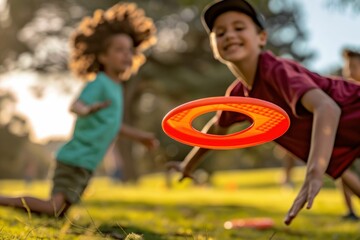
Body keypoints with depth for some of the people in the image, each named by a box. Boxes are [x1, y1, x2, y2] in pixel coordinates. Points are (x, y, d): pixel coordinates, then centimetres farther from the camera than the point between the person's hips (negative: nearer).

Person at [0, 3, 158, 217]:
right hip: (75, 160, -9)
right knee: (53, 209, -18)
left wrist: (138, 135, 40)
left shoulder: (116, 87, 15)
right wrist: (85, 109, -50)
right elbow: (76, 105, -27)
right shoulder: (99, 83, -11)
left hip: (86, 164, 9)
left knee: (59, 212, 10)